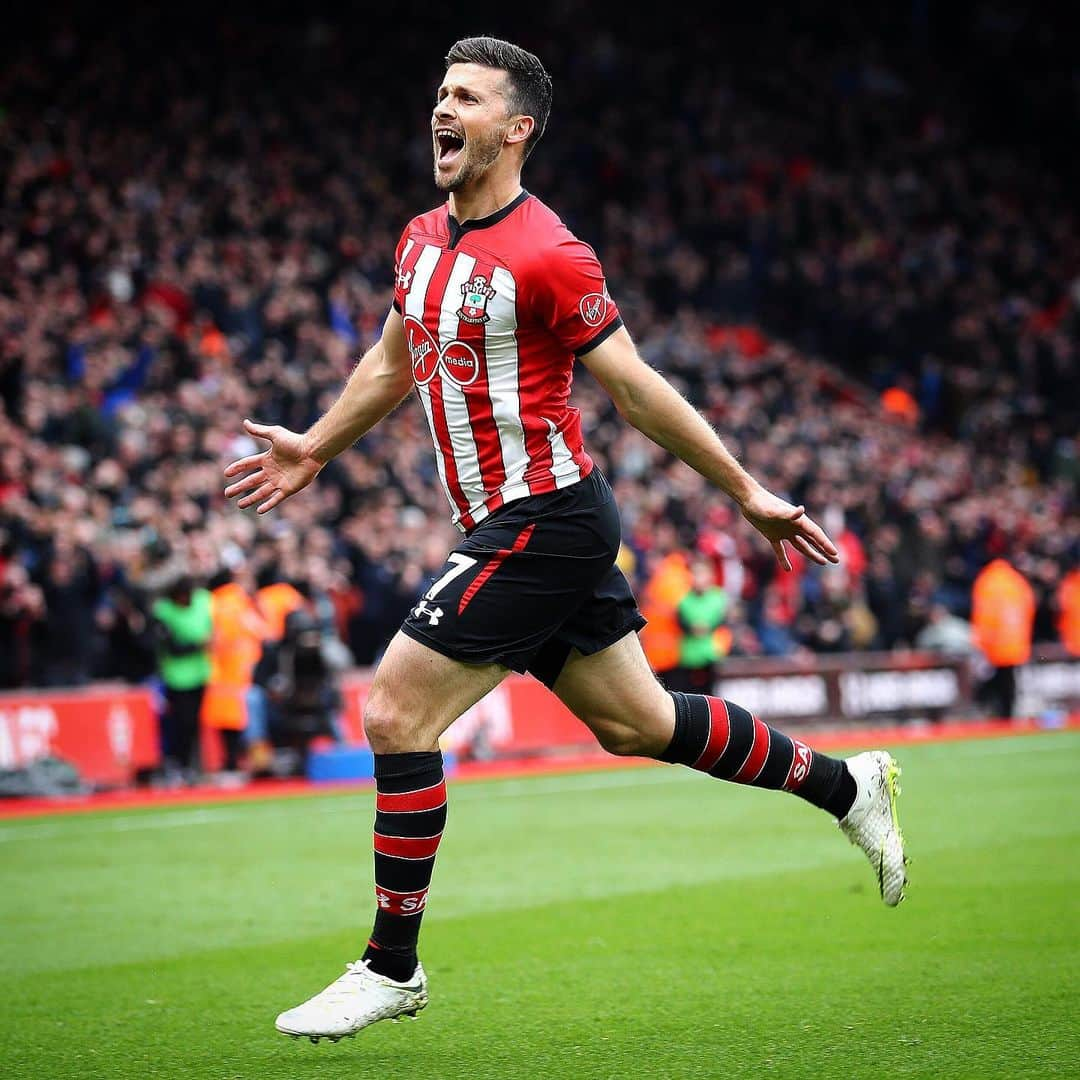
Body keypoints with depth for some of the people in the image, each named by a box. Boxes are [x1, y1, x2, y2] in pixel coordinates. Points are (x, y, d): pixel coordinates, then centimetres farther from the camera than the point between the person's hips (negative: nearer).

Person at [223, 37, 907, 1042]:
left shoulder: (546, 256, -17)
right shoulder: (422, 240, 9)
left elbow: (637, 388, -13)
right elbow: (393, 362, 26)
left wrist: (748, 492, -9)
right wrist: (312, 448, 31)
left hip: (543, 521, -9)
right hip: (512, 525, 9)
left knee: (396, 709, -11)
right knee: (636, 722, 16)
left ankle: (391, 968, -2)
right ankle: (845, 784, 32)